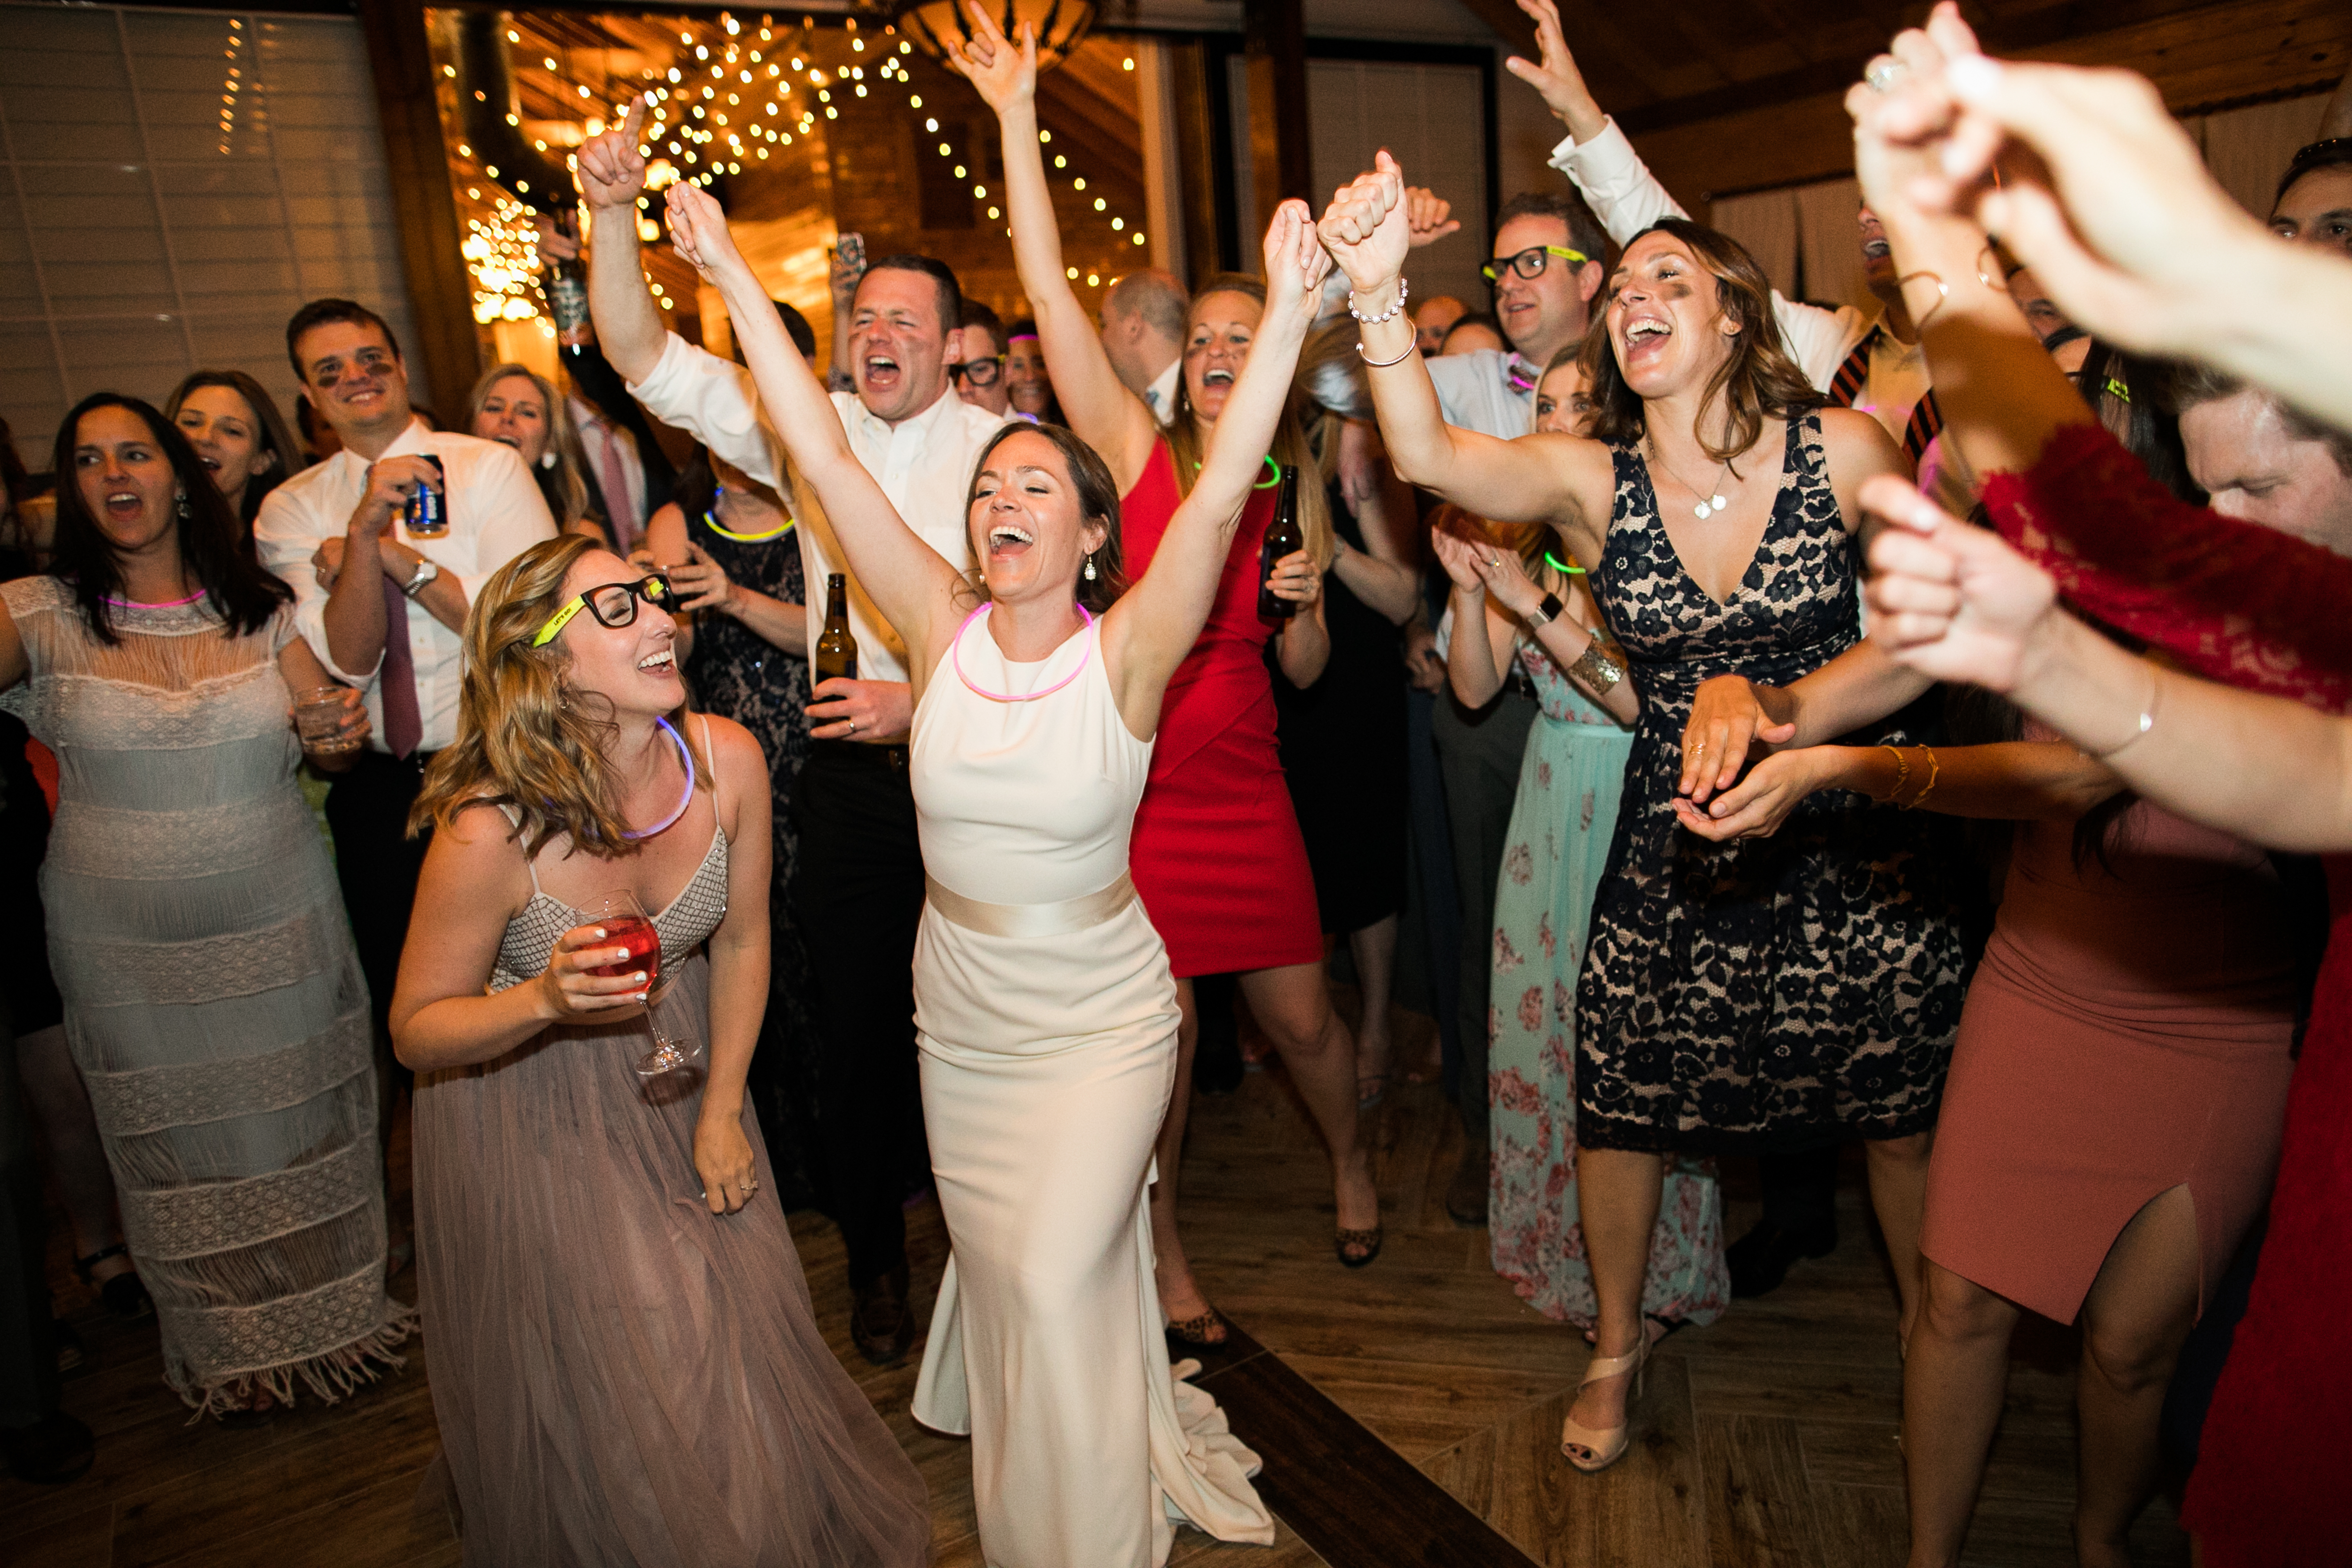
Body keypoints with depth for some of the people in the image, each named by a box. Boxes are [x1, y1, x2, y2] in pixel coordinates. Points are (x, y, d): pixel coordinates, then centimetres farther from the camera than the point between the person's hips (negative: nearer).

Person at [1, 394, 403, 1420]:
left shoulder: (264, 610, 0)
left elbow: (325, 752, 4)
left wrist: (340, 736, -17)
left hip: (278, 920, 1)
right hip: (126, 939, -1)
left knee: (301, 1116, 13)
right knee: (180, 1143, 13)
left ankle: (334, 1308, 35)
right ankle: (229, 1346, 35)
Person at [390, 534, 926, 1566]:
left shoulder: (728, 760, -20)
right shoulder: (488, 830, -31)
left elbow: (741, 942, -4)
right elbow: (416, 1029, -17)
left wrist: (720, 1113, -1)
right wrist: (543, 1000, -37)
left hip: (675, 1074, 4)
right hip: (531, 1117, -3)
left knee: (737, 1341, 13)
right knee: (596, 1392, 9)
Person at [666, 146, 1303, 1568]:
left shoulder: (1125, 652, -17)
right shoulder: (944, 627, -9)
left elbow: (1220, 497, -30)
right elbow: (826, 460, -12)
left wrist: (1287, 321, -39)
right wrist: (733, 279, -13)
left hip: (1101, 1018, -4)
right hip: (960, 1018, 4)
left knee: (1060, 1281, -3)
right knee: (996, 1275, 21)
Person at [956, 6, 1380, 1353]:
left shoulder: (1296, 482, 7)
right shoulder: (1137, 447, -2)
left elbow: (1303, 673, 11)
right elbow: (1050, 287, -12)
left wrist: (1307, 600, -9)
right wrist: (1017, 118, -14)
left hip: (1246, 786, 3)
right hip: (1134, 777, -2)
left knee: (1302, 1013, 11)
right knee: (1160, 1035, 5)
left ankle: (1352, 1161, 44)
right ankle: (1165, 1250, 30)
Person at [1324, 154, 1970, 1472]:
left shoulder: (1845, 451, -9)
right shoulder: (1591, 480, -8)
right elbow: (1426, 452, -25)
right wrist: (1378, 290, -39)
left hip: (1852, 833, 0)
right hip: (1672, 843, 1)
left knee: (1907, 1111, 13)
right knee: (1624, 1103, 10)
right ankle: (1619, 1342, 38)